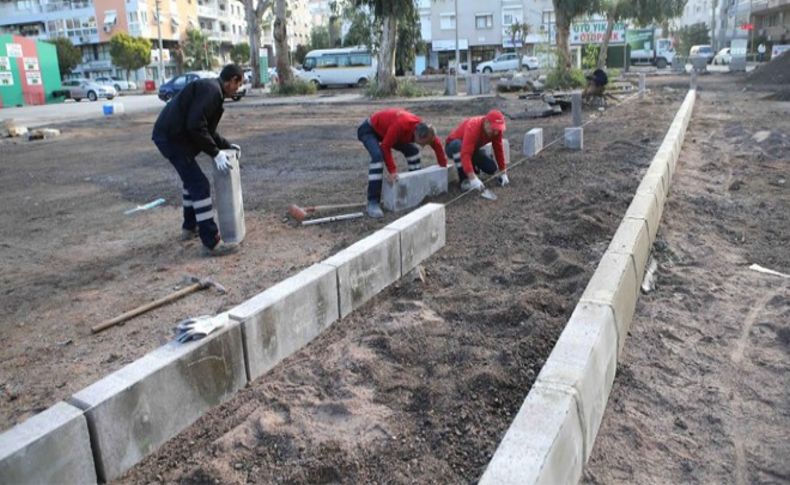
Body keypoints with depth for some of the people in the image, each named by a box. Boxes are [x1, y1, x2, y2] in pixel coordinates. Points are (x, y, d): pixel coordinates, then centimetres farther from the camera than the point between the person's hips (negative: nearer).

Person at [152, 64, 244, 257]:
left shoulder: (211, 89, 17)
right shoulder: (211, 90, -16)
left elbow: (206, 127, 24)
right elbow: (196, 126, -24)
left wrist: (226, 145, 22)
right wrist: (216, 153, -19)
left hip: (171, 135, 11)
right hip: (172, 137, -11)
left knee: (192, 180, 25)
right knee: (200, 185, -12)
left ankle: (190, 227, 39)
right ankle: (211, 243, -12)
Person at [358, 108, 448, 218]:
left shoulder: (422, 128, -16)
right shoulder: (400, 125, -40)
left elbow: (436, 143, 1)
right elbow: (385, 147, -33)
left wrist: (443, 166, 4)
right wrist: (392, 171, -35)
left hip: (385, 130, 8)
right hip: (369, 129, -8)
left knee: (412, 150, 2)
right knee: (378, 156, -32)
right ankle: (372, 203, -32)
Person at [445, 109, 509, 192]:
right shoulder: (473, 127, -39)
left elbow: (499, 150, -11)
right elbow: (465, 154, -48)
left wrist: (504, 173, -13)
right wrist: (473, 179, -57)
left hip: (473, 148, 5)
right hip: (453, 146, -5)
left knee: (492, 168, -14)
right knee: (457, 145, -41)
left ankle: (473, 167, 18)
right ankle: (464, 180, -30)